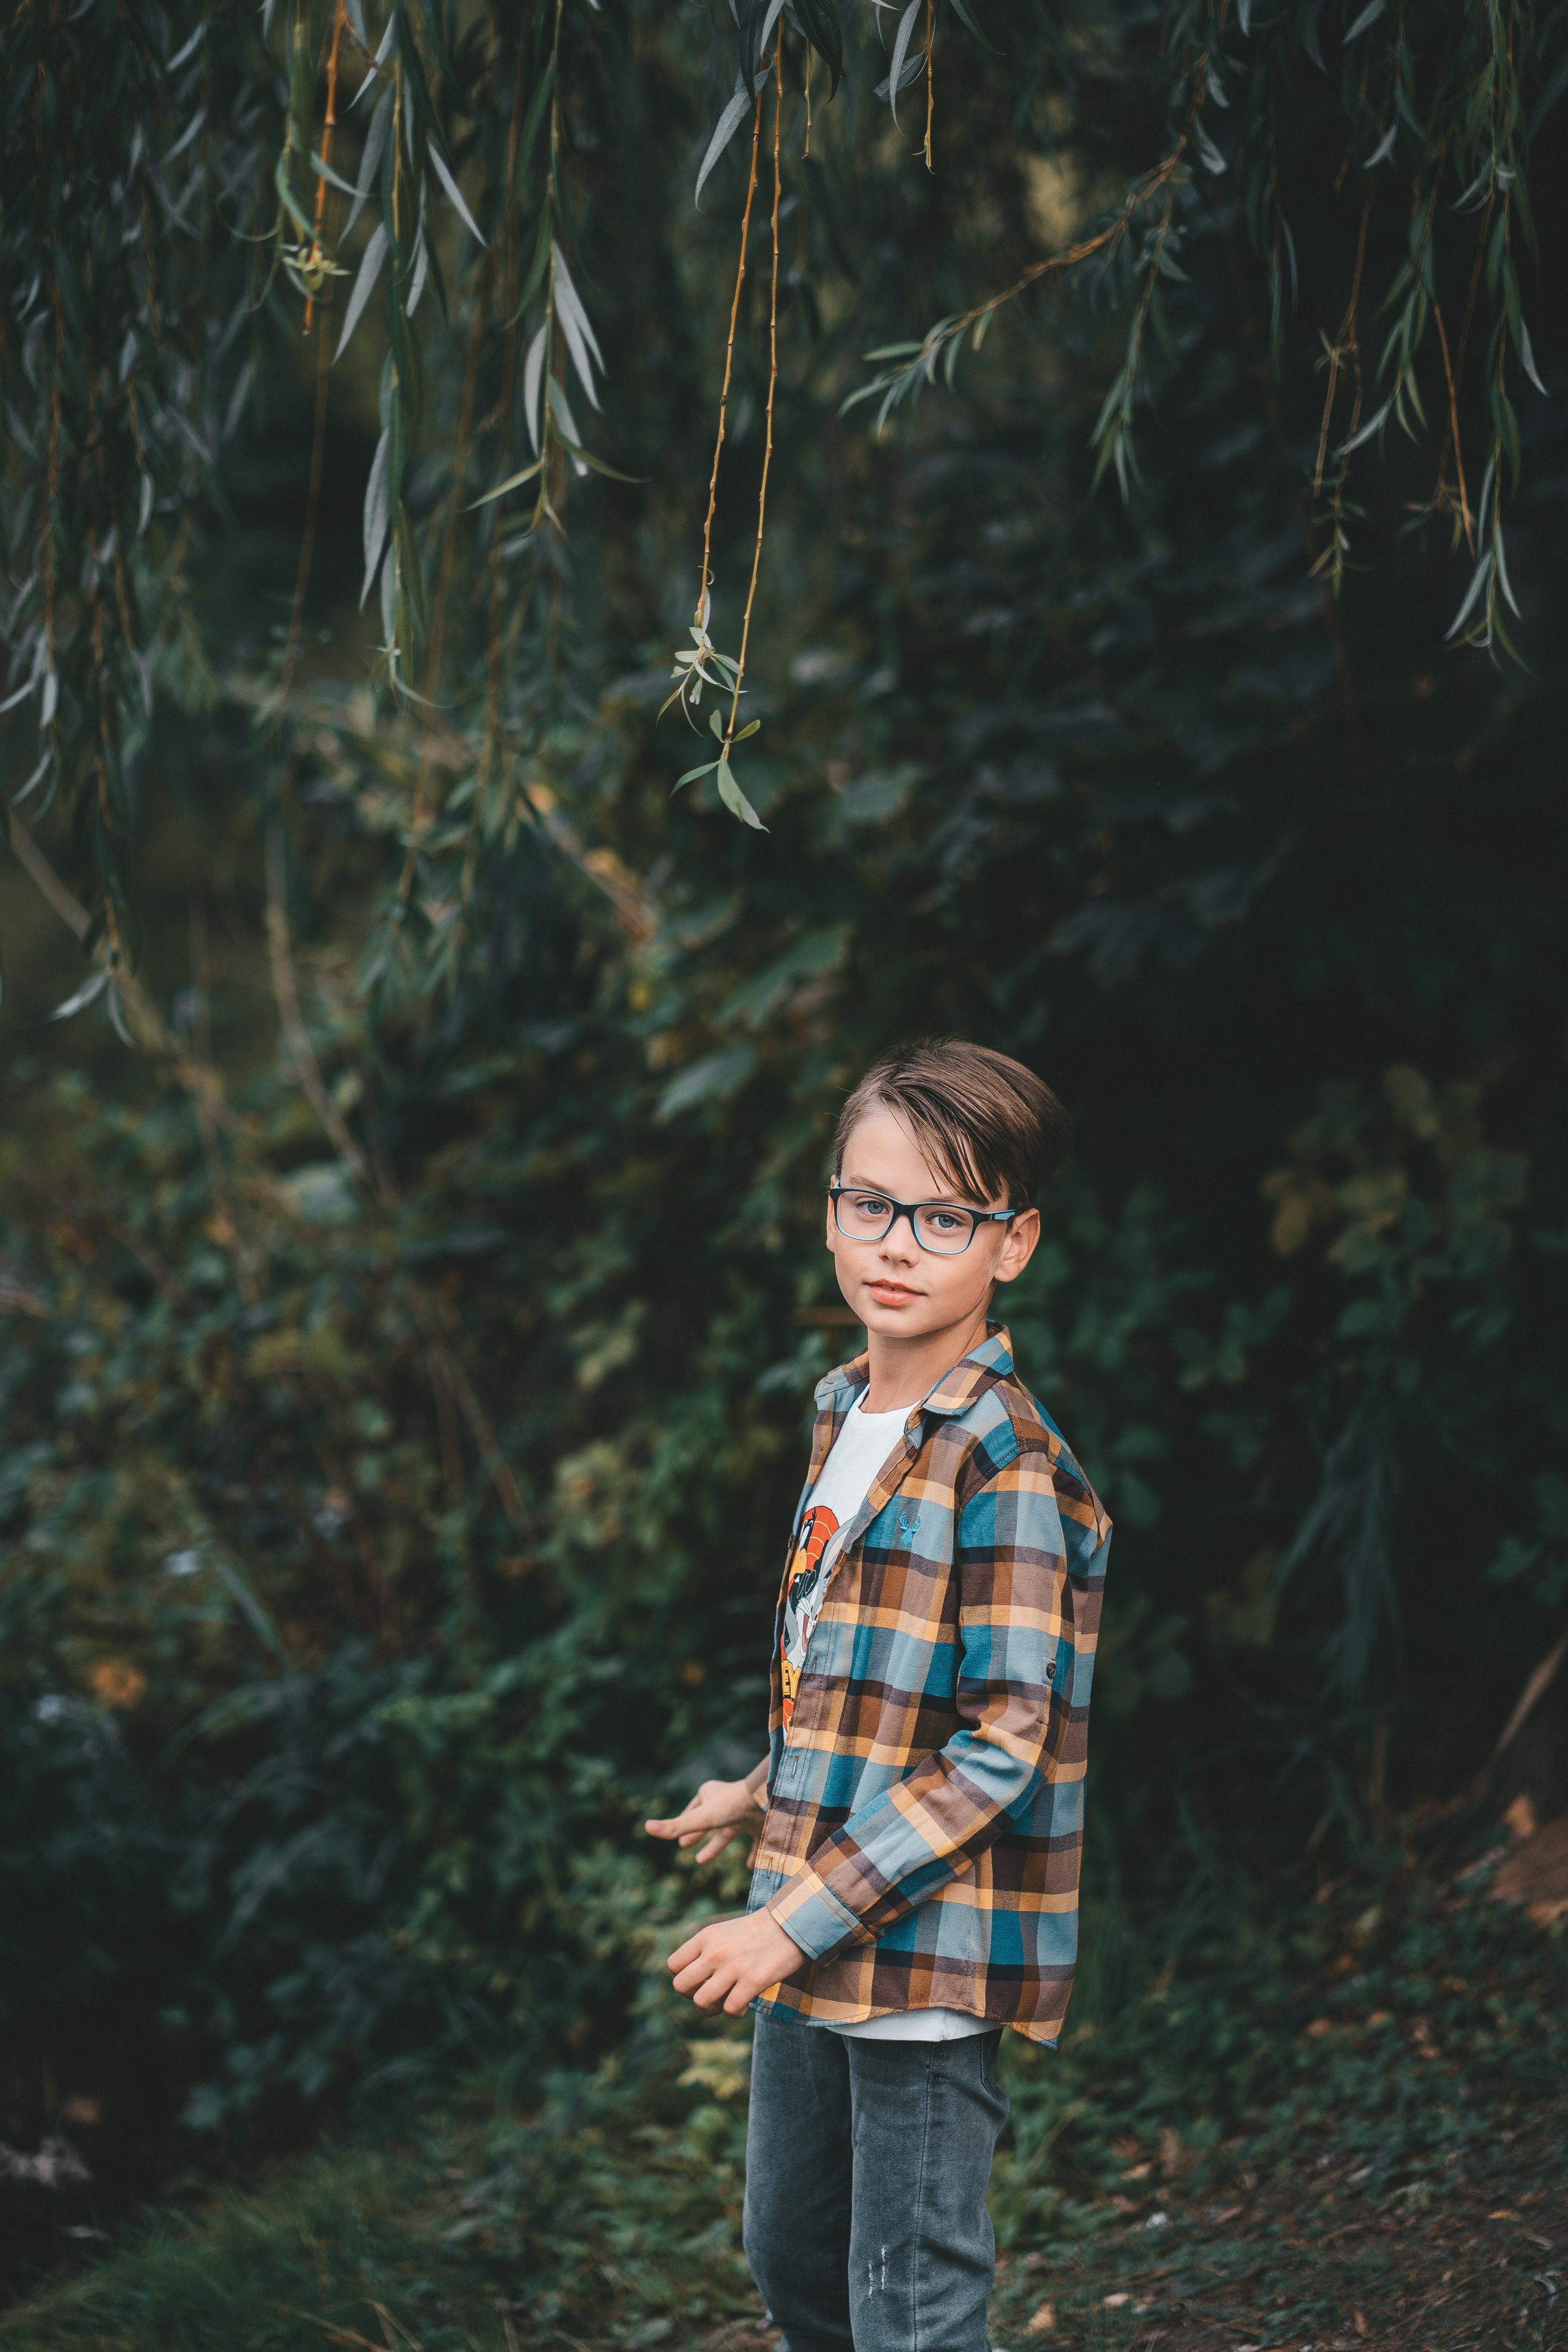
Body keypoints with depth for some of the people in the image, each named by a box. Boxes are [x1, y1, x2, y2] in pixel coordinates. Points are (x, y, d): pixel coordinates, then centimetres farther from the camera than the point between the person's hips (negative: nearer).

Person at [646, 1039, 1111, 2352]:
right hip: (806, 1943, 9)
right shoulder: (846, 1413, 8)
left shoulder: (1008, 1466, -19)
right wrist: (767, 1799, 23)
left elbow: (1001, 1748, -22)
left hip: (925, 1958, -9)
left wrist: (801, 1917, -23)